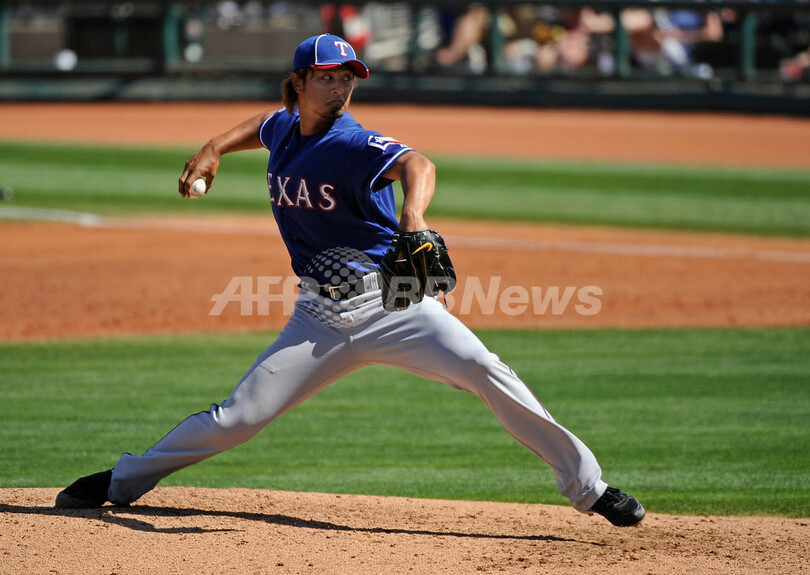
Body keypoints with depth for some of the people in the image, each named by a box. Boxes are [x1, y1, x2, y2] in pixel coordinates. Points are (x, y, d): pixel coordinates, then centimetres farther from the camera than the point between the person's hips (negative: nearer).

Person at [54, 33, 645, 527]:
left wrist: (411, 214, -58)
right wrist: (215, 149, 19)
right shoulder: (284, 129, 5)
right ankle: (125, 480, 20)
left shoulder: (354, 144, -15)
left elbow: (417, 165, -37)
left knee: (483, 369, -24)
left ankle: (589, 486, -17)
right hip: (321, 317, 5)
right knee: (240, 415, 2)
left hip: (391, 302, -4)